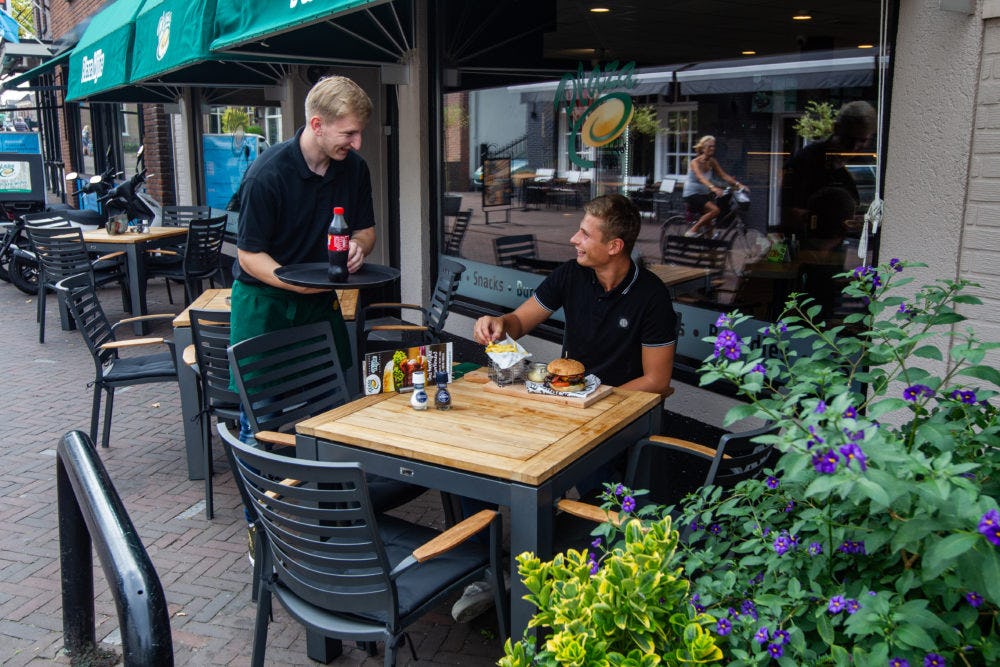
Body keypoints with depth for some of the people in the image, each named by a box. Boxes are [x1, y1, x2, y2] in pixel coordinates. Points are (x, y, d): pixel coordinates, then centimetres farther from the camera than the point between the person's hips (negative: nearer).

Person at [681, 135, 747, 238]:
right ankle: (692, 231, -18)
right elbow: (700, 177, -35)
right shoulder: (695, 162, -17)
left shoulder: (712, 162, 3)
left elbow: (724, 175, -1)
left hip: (704, 194, 7)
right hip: (692, 194, -7)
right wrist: (713, 187, -52)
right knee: (715, 210, -26)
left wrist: (738, 184, -17)